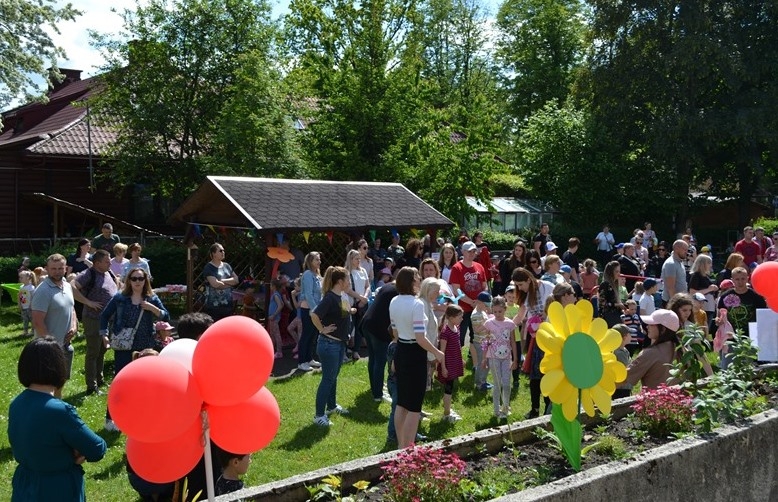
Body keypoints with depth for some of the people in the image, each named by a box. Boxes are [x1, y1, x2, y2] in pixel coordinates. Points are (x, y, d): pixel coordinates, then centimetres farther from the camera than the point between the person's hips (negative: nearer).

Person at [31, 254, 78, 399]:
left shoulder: (68, 286, 5)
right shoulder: (43, 291, -21)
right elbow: (38, 322, -23)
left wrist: (74, 326, 1)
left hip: (66, 343, 8)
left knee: (61, 379, 24)